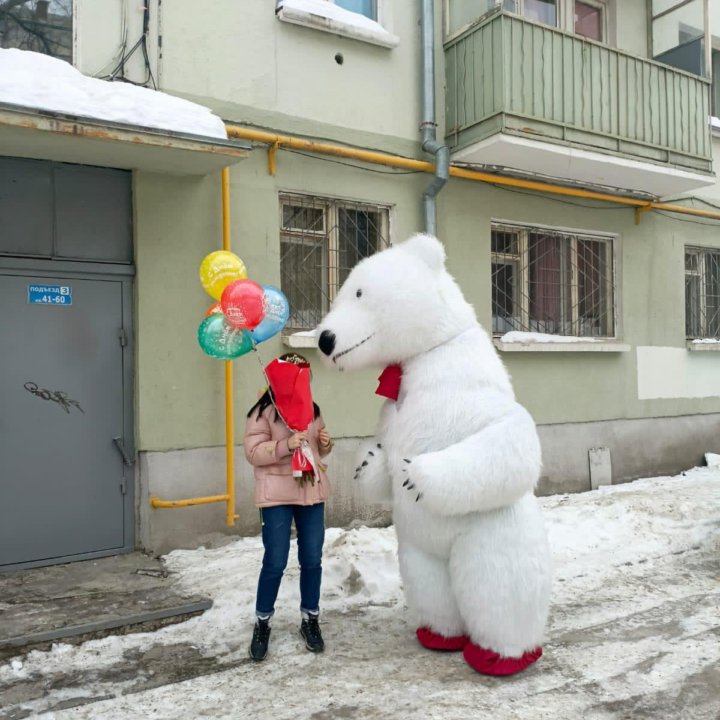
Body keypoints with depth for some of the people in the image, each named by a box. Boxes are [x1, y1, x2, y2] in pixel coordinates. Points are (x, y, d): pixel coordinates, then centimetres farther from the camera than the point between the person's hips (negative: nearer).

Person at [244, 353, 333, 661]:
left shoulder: (312, 409, 9)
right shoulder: (264, 412, -9)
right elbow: (253, 452, -12)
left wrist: (326, 443, -1)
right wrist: (285, 445, -24)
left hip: (312, 492, 5)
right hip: (277, 496, -5)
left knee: (312, 560, 10)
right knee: (275, 563, -1)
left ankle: (310, 620, 28)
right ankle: (262, 624, 20)